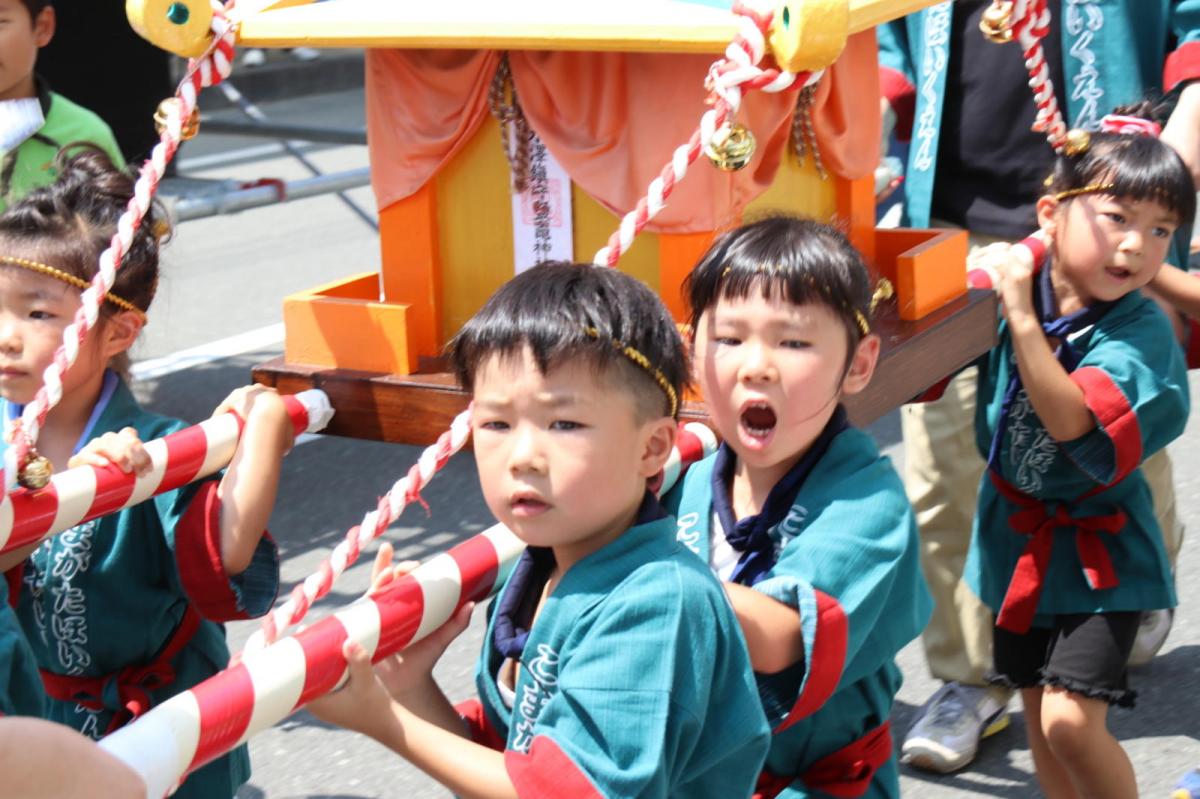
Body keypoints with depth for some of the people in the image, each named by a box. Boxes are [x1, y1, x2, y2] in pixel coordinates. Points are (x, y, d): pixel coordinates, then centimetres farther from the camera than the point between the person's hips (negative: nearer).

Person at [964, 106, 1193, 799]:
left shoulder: (1141, 330, -19)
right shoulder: (1016, 285, -6)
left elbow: (1071, 420, -32)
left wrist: (1023, 317, -33)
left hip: (1097, 556, -5)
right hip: (1020, 538, 5)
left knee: (1071, 721, -14)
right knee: (1039, 716, 16)